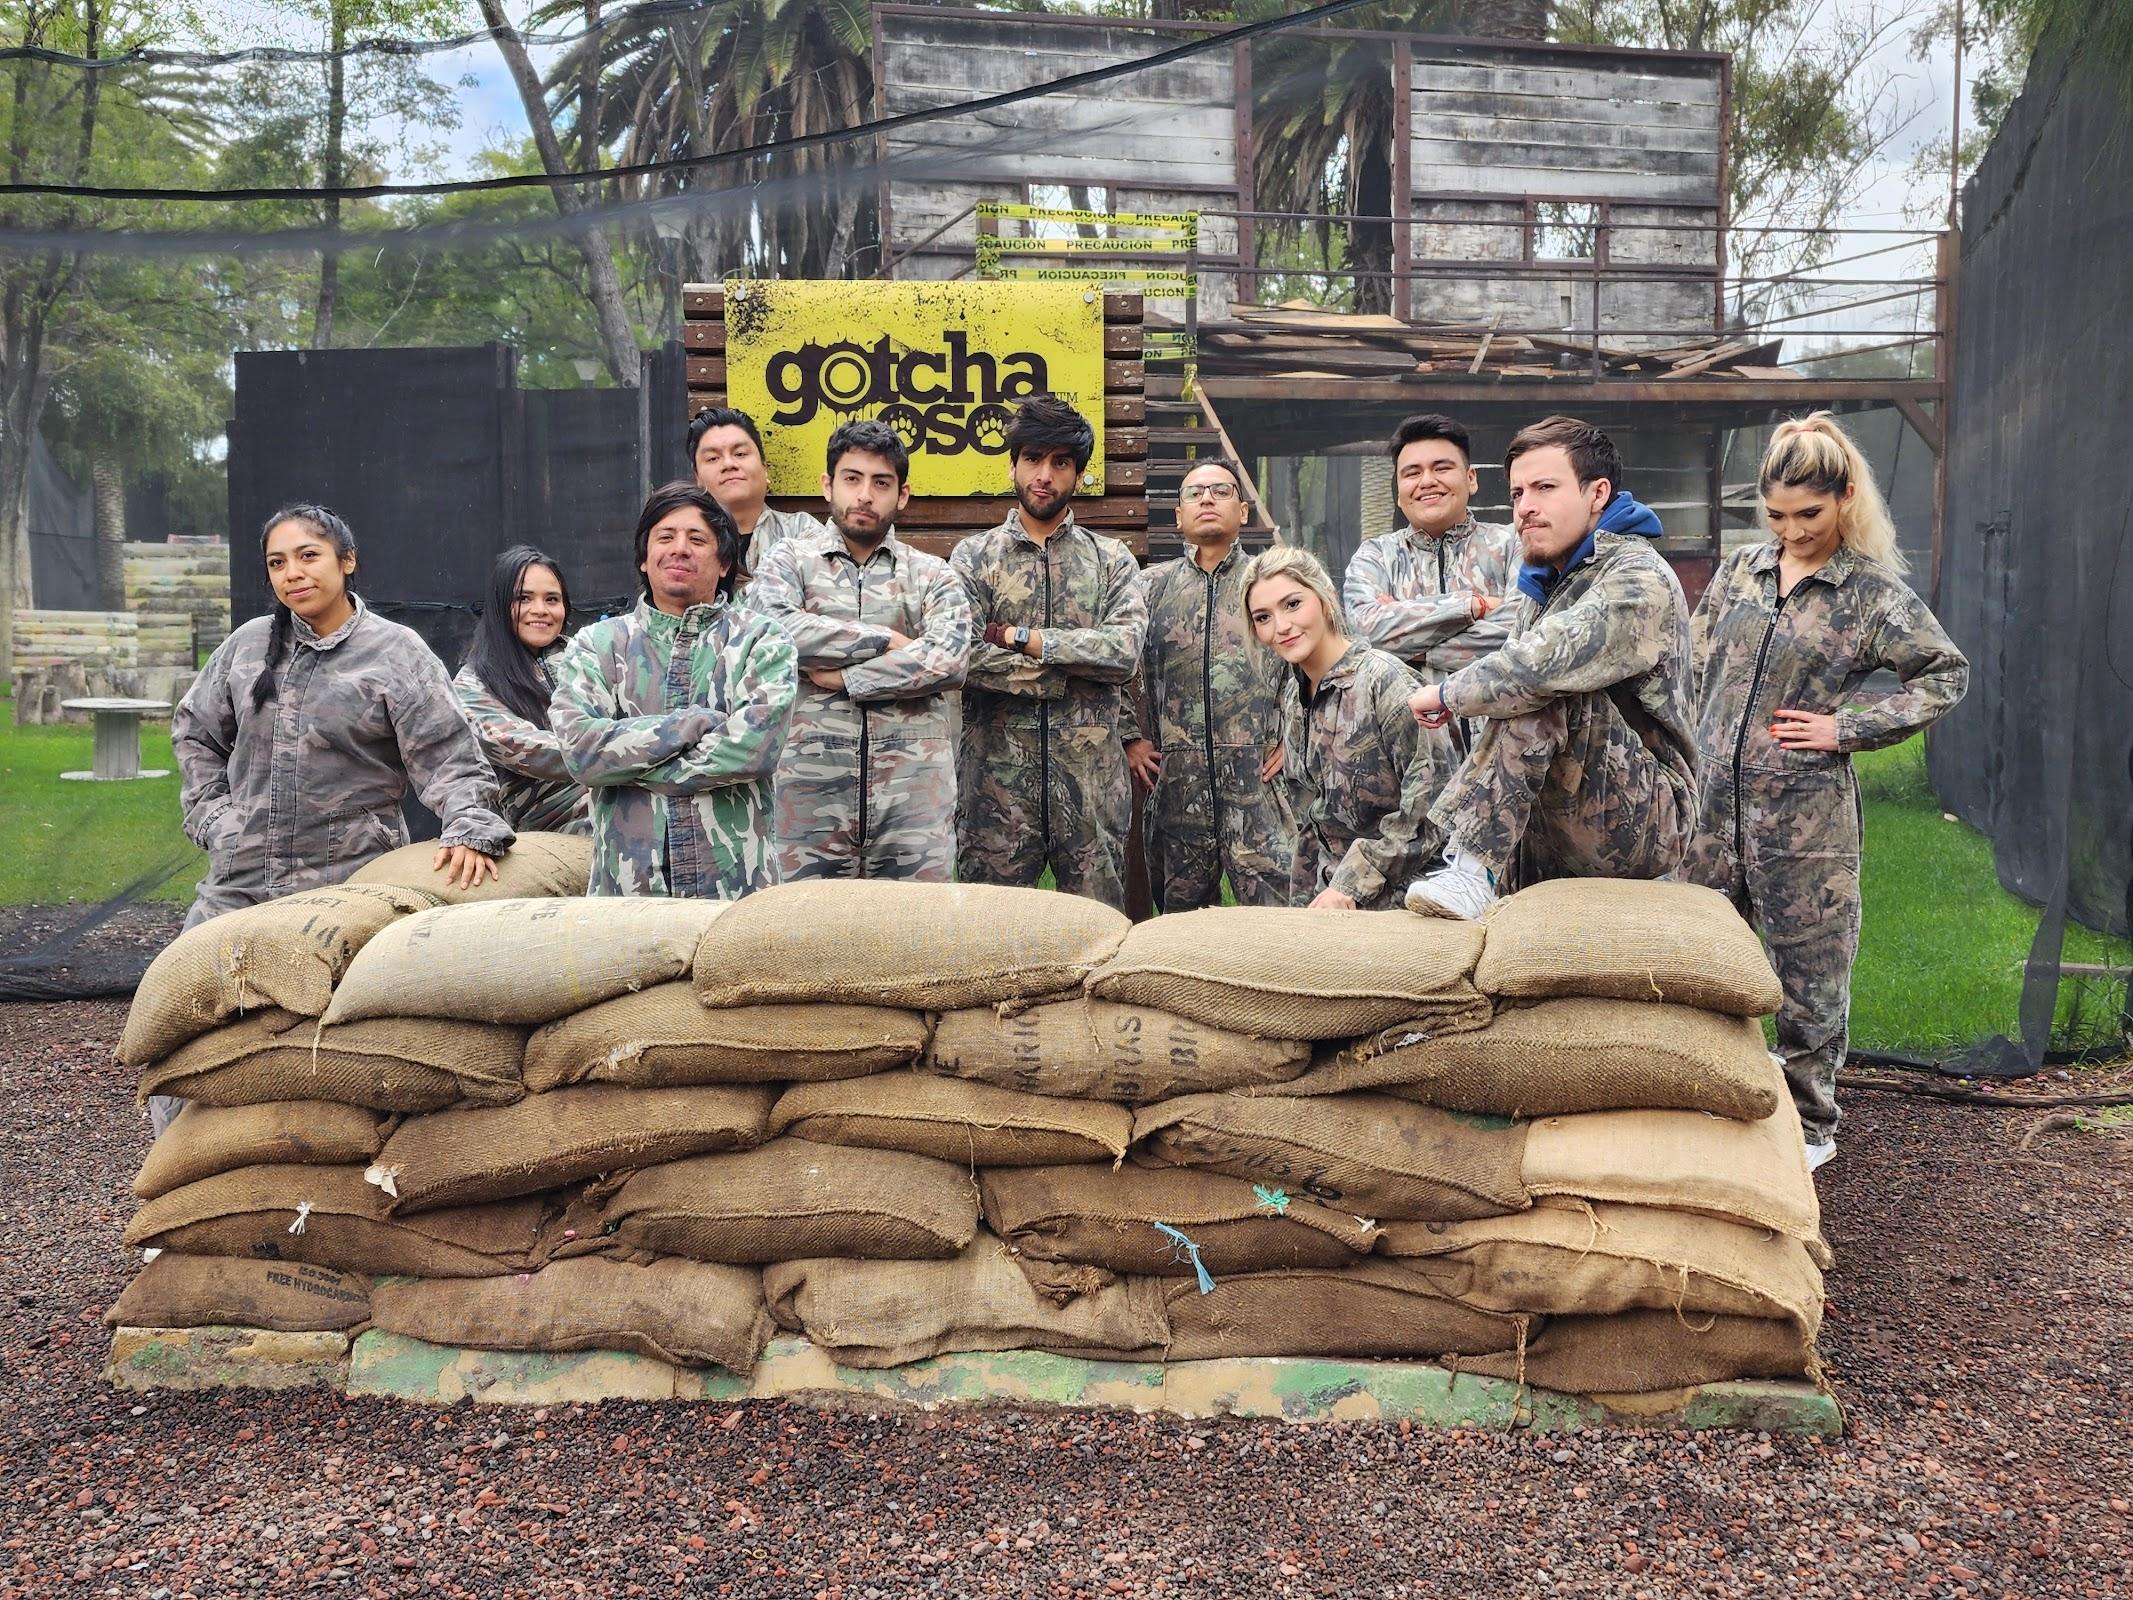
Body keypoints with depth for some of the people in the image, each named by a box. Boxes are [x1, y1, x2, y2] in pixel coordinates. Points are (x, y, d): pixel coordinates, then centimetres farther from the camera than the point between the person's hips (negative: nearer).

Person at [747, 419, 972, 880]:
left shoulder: (932, 576, 11)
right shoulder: (790, 561, 10)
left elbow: (949, 659, -8)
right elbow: (774, 628, -12)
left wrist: (844, 677, -10)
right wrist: (886, 640, -9)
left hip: (915, 791, 1)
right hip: (811, 787, -1)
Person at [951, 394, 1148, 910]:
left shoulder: (1111, 560, 9)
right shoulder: (974, 556, 5)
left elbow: (1127, 651, -9)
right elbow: (961, 658, -11)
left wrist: (1021, 638, -11)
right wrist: (1080, 664, -10)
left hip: (1091, 778, 1)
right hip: (997, 774, -1)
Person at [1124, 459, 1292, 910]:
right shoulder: (1151, 585, 12)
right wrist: (1131, 738, 6)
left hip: (1259, 775, -2)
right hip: (1175, 781, 2)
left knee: (1273, 910, -7)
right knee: (1181, 913, 8)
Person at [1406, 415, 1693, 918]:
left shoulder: (1639, 579, -13)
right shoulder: (1541, 584, 16)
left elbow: (1543, 664, -32)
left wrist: (1447, 694, -13)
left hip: (1646, 821, -9)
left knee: (1545, 696, -29)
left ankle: (1471, 873, -31)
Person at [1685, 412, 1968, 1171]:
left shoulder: (1874, 593, -4)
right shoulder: (1739, 571, 8)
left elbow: (1947, 675, -1)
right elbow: (1693, 669, 14)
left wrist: (1850, 728, -8)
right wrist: (1689, 761, 6)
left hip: (1806, 813, -4)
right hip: (1714, 802, 4)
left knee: (1809, 972, 6)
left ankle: (1809, 1127, 20)